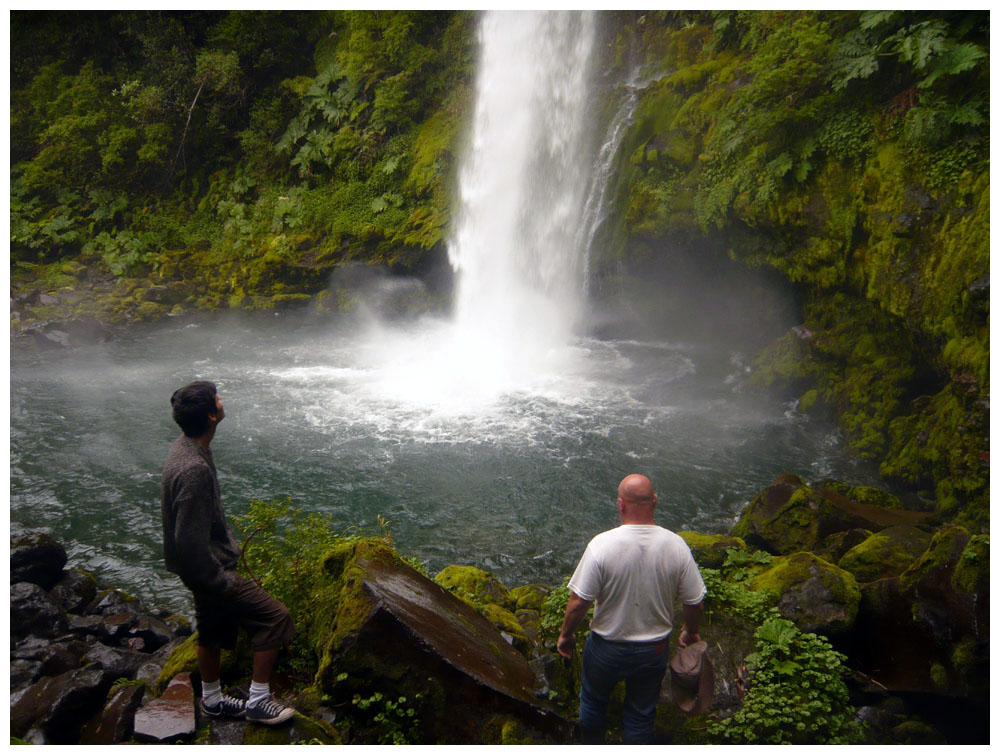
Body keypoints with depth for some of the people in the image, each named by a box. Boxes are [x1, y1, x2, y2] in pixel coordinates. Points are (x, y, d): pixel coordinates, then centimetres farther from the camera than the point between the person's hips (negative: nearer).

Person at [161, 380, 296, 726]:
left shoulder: (184, 448, 1)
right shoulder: (195, 470, -32)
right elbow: (190, 544, -30)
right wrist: (222, 581, -20)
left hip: (205, 566, 10)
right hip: (208, 569, -10)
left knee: (212, 631, 24)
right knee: (275, 616, -4)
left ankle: (212, 700, 43)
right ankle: (258, 700, 7)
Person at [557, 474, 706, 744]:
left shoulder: (601, 545, -25)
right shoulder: (676, 545, -17)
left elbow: (579, 602, -20)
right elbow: (694, 601, -7)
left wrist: (565, 634, -1)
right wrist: (690, 633, 14)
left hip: (607, 649, -1)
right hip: (654, 651, 2)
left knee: (593, 702, 26)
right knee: (641, 715, 23)